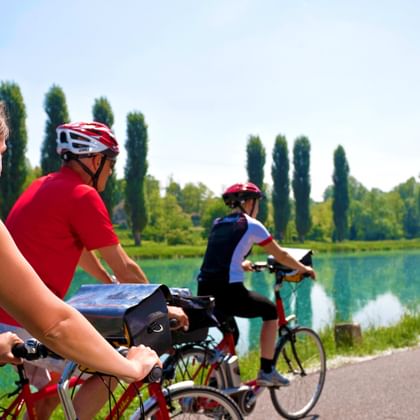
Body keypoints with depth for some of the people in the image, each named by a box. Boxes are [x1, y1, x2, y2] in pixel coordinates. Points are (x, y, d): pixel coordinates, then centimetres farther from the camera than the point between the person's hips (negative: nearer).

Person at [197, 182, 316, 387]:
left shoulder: (218, 224, 19)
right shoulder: (251, 225, 1)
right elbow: (281, 256, 8)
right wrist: (304, 269, 25)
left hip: (204, 292, 6)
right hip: (229, 291, -6)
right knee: (270, 311, 18)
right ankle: (266, 371, 17)